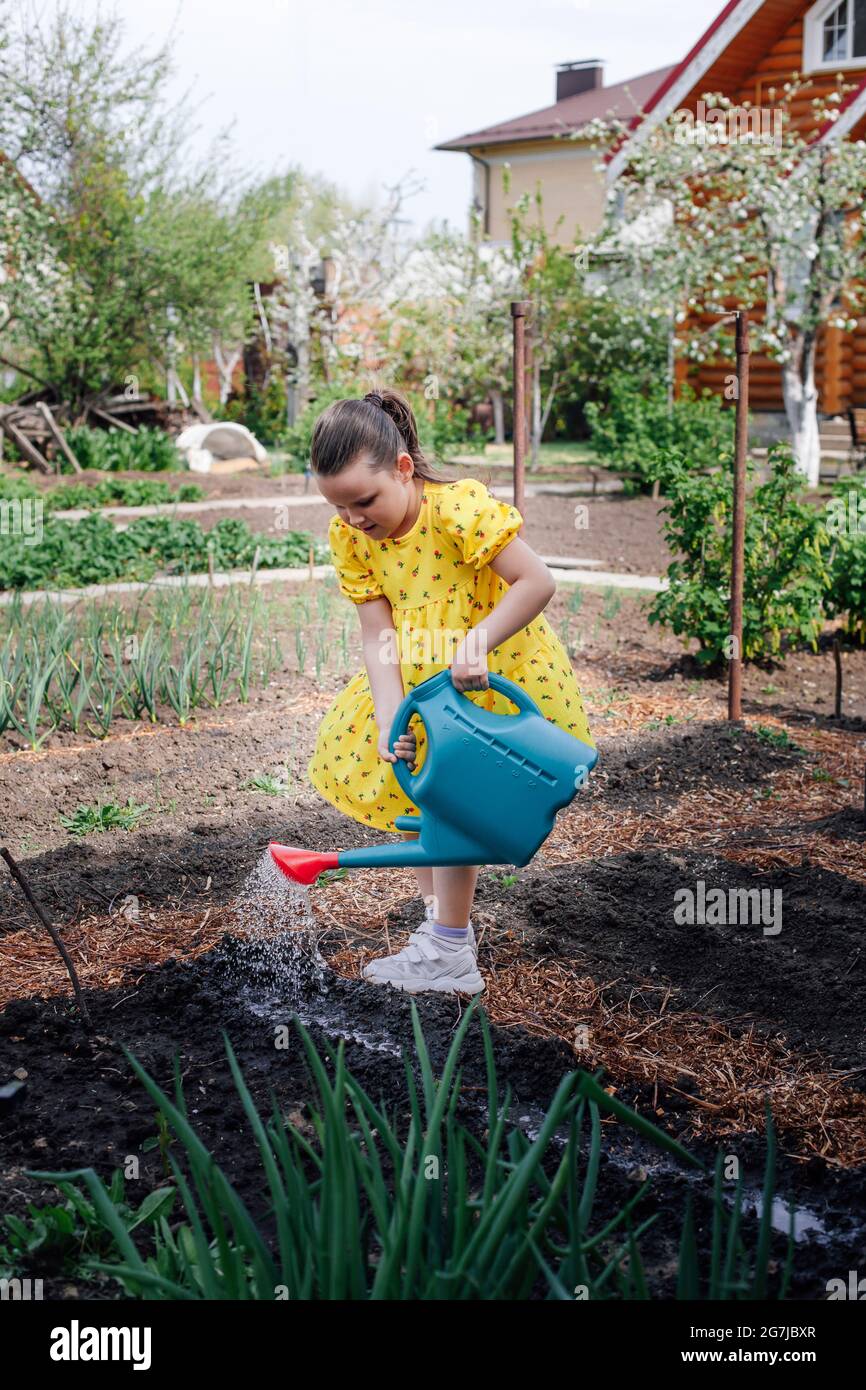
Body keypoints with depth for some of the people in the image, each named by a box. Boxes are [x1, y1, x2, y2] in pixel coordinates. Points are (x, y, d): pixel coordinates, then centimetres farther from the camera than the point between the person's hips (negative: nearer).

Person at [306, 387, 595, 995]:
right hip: (423, 681, 7)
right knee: (405, 783, 12)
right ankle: (443, 923, 28)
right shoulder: (350, 536, -12)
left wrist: (475, 642, -40)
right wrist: (390, 719, -29)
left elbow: (538, 581, -31)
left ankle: (449, 957, 0)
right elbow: (378, 634, -16)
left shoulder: (459, 506, -30)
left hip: (501, 674, -7)